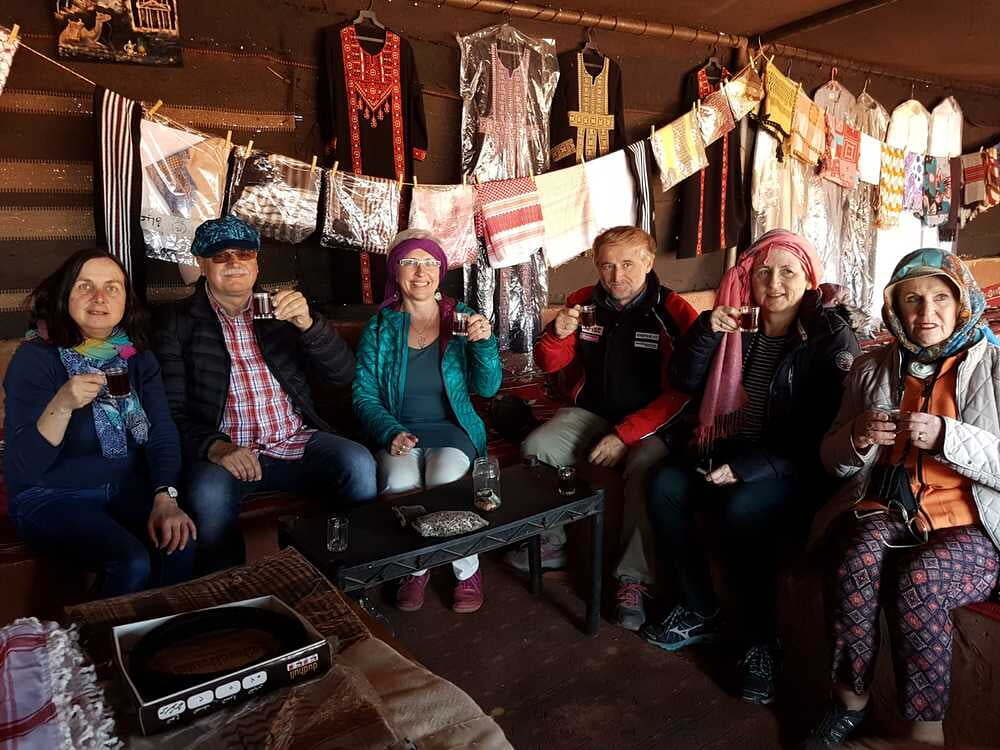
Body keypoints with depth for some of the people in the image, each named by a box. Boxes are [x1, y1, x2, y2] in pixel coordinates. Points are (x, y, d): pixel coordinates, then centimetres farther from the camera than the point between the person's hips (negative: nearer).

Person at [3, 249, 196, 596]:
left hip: (128, 489, 4)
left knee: (181, 546, -22)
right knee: (133, 562, -26)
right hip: (51, 499, -4)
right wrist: (62, 405, -33)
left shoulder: (136, 355, 2)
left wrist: (165, 498, -20)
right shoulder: (36, 357, -11)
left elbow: (162, 434, -4)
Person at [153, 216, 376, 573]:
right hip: (225, 451, -2)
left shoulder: (280, 309, 13)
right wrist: (214, 447, -21)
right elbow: (172, 410, -1)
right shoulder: (178, 321, 6)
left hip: (296, 442, 2)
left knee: (359, 463, -24)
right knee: (209, 491, -34)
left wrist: (307, 323, -13)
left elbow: (343, 373, 4)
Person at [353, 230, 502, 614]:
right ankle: (416, 567, -1)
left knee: (444, 483, -31)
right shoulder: (380, 327, 5)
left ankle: (468, 572, -5)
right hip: (399, 433, 0)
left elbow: (487, 387, 0)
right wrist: (392, 432, -17)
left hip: (452, 429, 0)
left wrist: (485, 343, -19)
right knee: (400, 485, -30)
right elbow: (364, 395, 1)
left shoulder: (460, 318, 6)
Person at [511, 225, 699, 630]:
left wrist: (624, 435, -21)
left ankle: (634, 578, -17)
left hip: (649, 422, -4)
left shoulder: (674, 312, -13)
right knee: (535, 448, -18)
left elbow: (679, 392, -15)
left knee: (645, 469, -34)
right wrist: (558, 334, -16)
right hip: (589, 411, 4)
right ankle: (549, 543, 4)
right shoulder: (583, 301, 1)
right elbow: (548, 364, 7)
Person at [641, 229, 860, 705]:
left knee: (741, 508, -34)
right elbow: (685, 381, 3)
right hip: (736, 452, 5)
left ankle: (759, 641, -13)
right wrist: (706, 331, -14)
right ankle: (699, 612, -5)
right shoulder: (739, 325, 7)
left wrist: (749, 466, -23)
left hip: (800, 468, -5)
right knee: (665, 484, -20)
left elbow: (824, 429, -15)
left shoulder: (831, 337, -8)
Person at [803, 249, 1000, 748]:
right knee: (860, 557, -31)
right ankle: (849, 701, -13)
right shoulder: (873, 368, 12)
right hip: (887, 508, 2)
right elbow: (834, 460, 14)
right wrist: (858, 437, -8)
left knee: (918, 580, -33)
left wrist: (946, 437, -21)